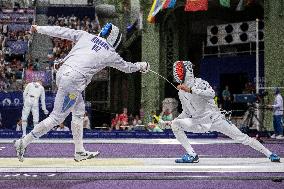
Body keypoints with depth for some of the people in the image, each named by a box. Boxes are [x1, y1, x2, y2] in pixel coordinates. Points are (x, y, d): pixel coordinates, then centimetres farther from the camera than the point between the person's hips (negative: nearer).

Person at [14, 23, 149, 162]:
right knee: (56, 118, 1)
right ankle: (23, 142, -1)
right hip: (73, 80, -7)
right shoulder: (110, 54, 5)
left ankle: (80, 152, 23)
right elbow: (126, 67, 21)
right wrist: (141, 66, 40)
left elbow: (63, 31, 11)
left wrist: (39, 29, 19)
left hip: (62, 72, 7)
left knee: (79, 111, 18)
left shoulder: (86, 36, 12)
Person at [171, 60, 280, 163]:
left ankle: (269, 154, 9)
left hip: (215, 119, -6)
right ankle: (191, 155, -10)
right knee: (175, 124, -12)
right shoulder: (181, 92, 8)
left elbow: (211, 93, -33)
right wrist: (177, 119, 4)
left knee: (242, 138, -5)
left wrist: (190, 90, -35)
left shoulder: (198, 82, -13)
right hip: (199, 123, 6)